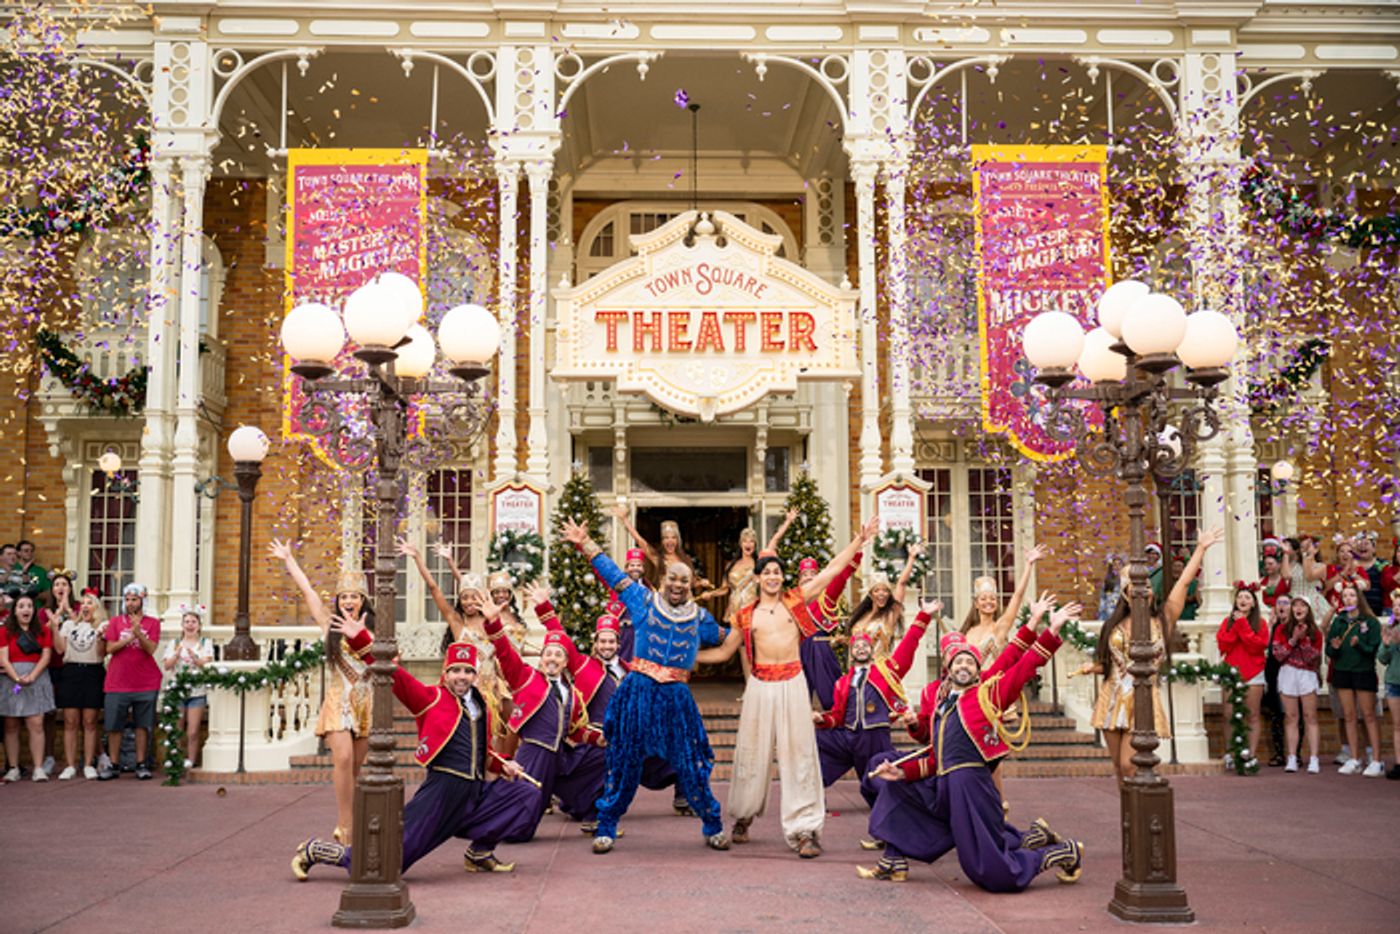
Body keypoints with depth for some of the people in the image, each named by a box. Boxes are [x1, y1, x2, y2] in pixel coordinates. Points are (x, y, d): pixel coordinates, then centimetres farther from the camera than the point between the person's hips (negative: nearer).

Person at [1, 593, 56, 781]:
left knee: (36, 724, -8)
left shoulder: (43, 631, 10)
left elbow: (46, 656, 2)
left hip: (36, 679, 0)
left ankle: (38, 768, -8)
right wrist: (17, 677, -16)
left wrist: (31, 677, -12)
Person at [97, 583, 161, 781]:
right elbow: (110, 648, -2)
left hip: (146, 683, -1)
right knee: (113, 725, 2)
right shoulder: (115, 622, 8)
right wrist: (129, 638, -16)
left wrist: (138, 633, -23)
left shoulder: (152, 623, 4)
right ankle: (113, 765, 10)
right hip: (117, 682, 1)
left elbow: (151, 649, -7)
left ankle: (141, 765, 9)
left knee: (143, 725, 3)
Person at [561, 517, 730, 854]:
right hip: (638, 692, -1)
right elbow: (613, 575, 6)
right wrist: (585, 544, 5)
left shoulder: (699, 618, 9)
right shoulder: (645, 602, 4)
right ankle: (606, 829, 14)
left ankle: (713, 828, 16)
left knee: (690, 766, 2)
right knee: (625, 762, 4)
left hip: (676, 697, 1)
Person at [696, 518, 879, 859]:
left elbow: (833, 569, 5)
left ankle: (805, 830, 1)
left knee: (798, 753, -1)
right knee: (752, 753, 10)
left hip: (792, 683, -1)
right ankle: (743, 818, 29)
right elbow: (724, 651, 17)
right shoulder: (746, 615, 7)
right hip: (760, 686, 1)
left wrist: (859, 540, 0)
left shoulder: (796, 600, 5)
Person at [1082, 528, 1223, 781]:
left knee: (1129, 766, -12)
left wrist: (1201, 548, -1)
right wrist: (1093, 668, -2)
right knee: (1119, 768, 8)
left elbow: (1184, 582, -1)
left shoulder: (1161, 622, 1)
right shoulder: (1114, 626, 10)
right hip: (1112, 701, 3)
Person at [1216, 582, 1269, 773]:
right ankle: (1229, 754, 4)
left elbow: (1258, 646, -10)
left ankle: (1251, 757, -4)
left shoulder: (1260, 623, 5)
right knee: (1228, 715, -4)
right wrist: (1236, 625, -8)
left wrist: (1243, 625, -9)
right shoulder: (1228, 621, 11)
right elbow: (1223, 644, -3)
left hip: (1253, 673, -1)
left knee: (1252, 715, -3)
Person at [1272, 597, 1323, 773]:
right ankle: (1292, 759, 1)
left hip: (1308, 674, -1)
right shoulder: (1282, 630, 8)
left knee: (1310, 717, -4)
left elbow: (1314, 658, -2)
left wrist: (1304, 639, -11)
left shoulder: (1315, 632, 7)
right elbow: (1277, 654, -2)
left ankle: (1313, 759, -7)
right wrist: (1293, 640, -10)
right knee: (1291, 717, 1)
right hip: (1287, 674, 1)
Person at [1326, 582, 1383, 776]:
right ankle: (1354, 760, 11)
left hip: (1364, 671, -4)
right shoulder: (1338, 621, 8)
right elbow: (1329, 652, 7)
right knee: (1349, 716, 6)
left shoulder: (1370, 622, -3)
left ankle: (1376, 761, -1)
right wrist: (1334, 648, -14)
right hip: (1342, 671, 4)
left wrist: (1359, 645, -26)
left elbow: (1374, 649, -9)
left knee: (1368, 716, -3)